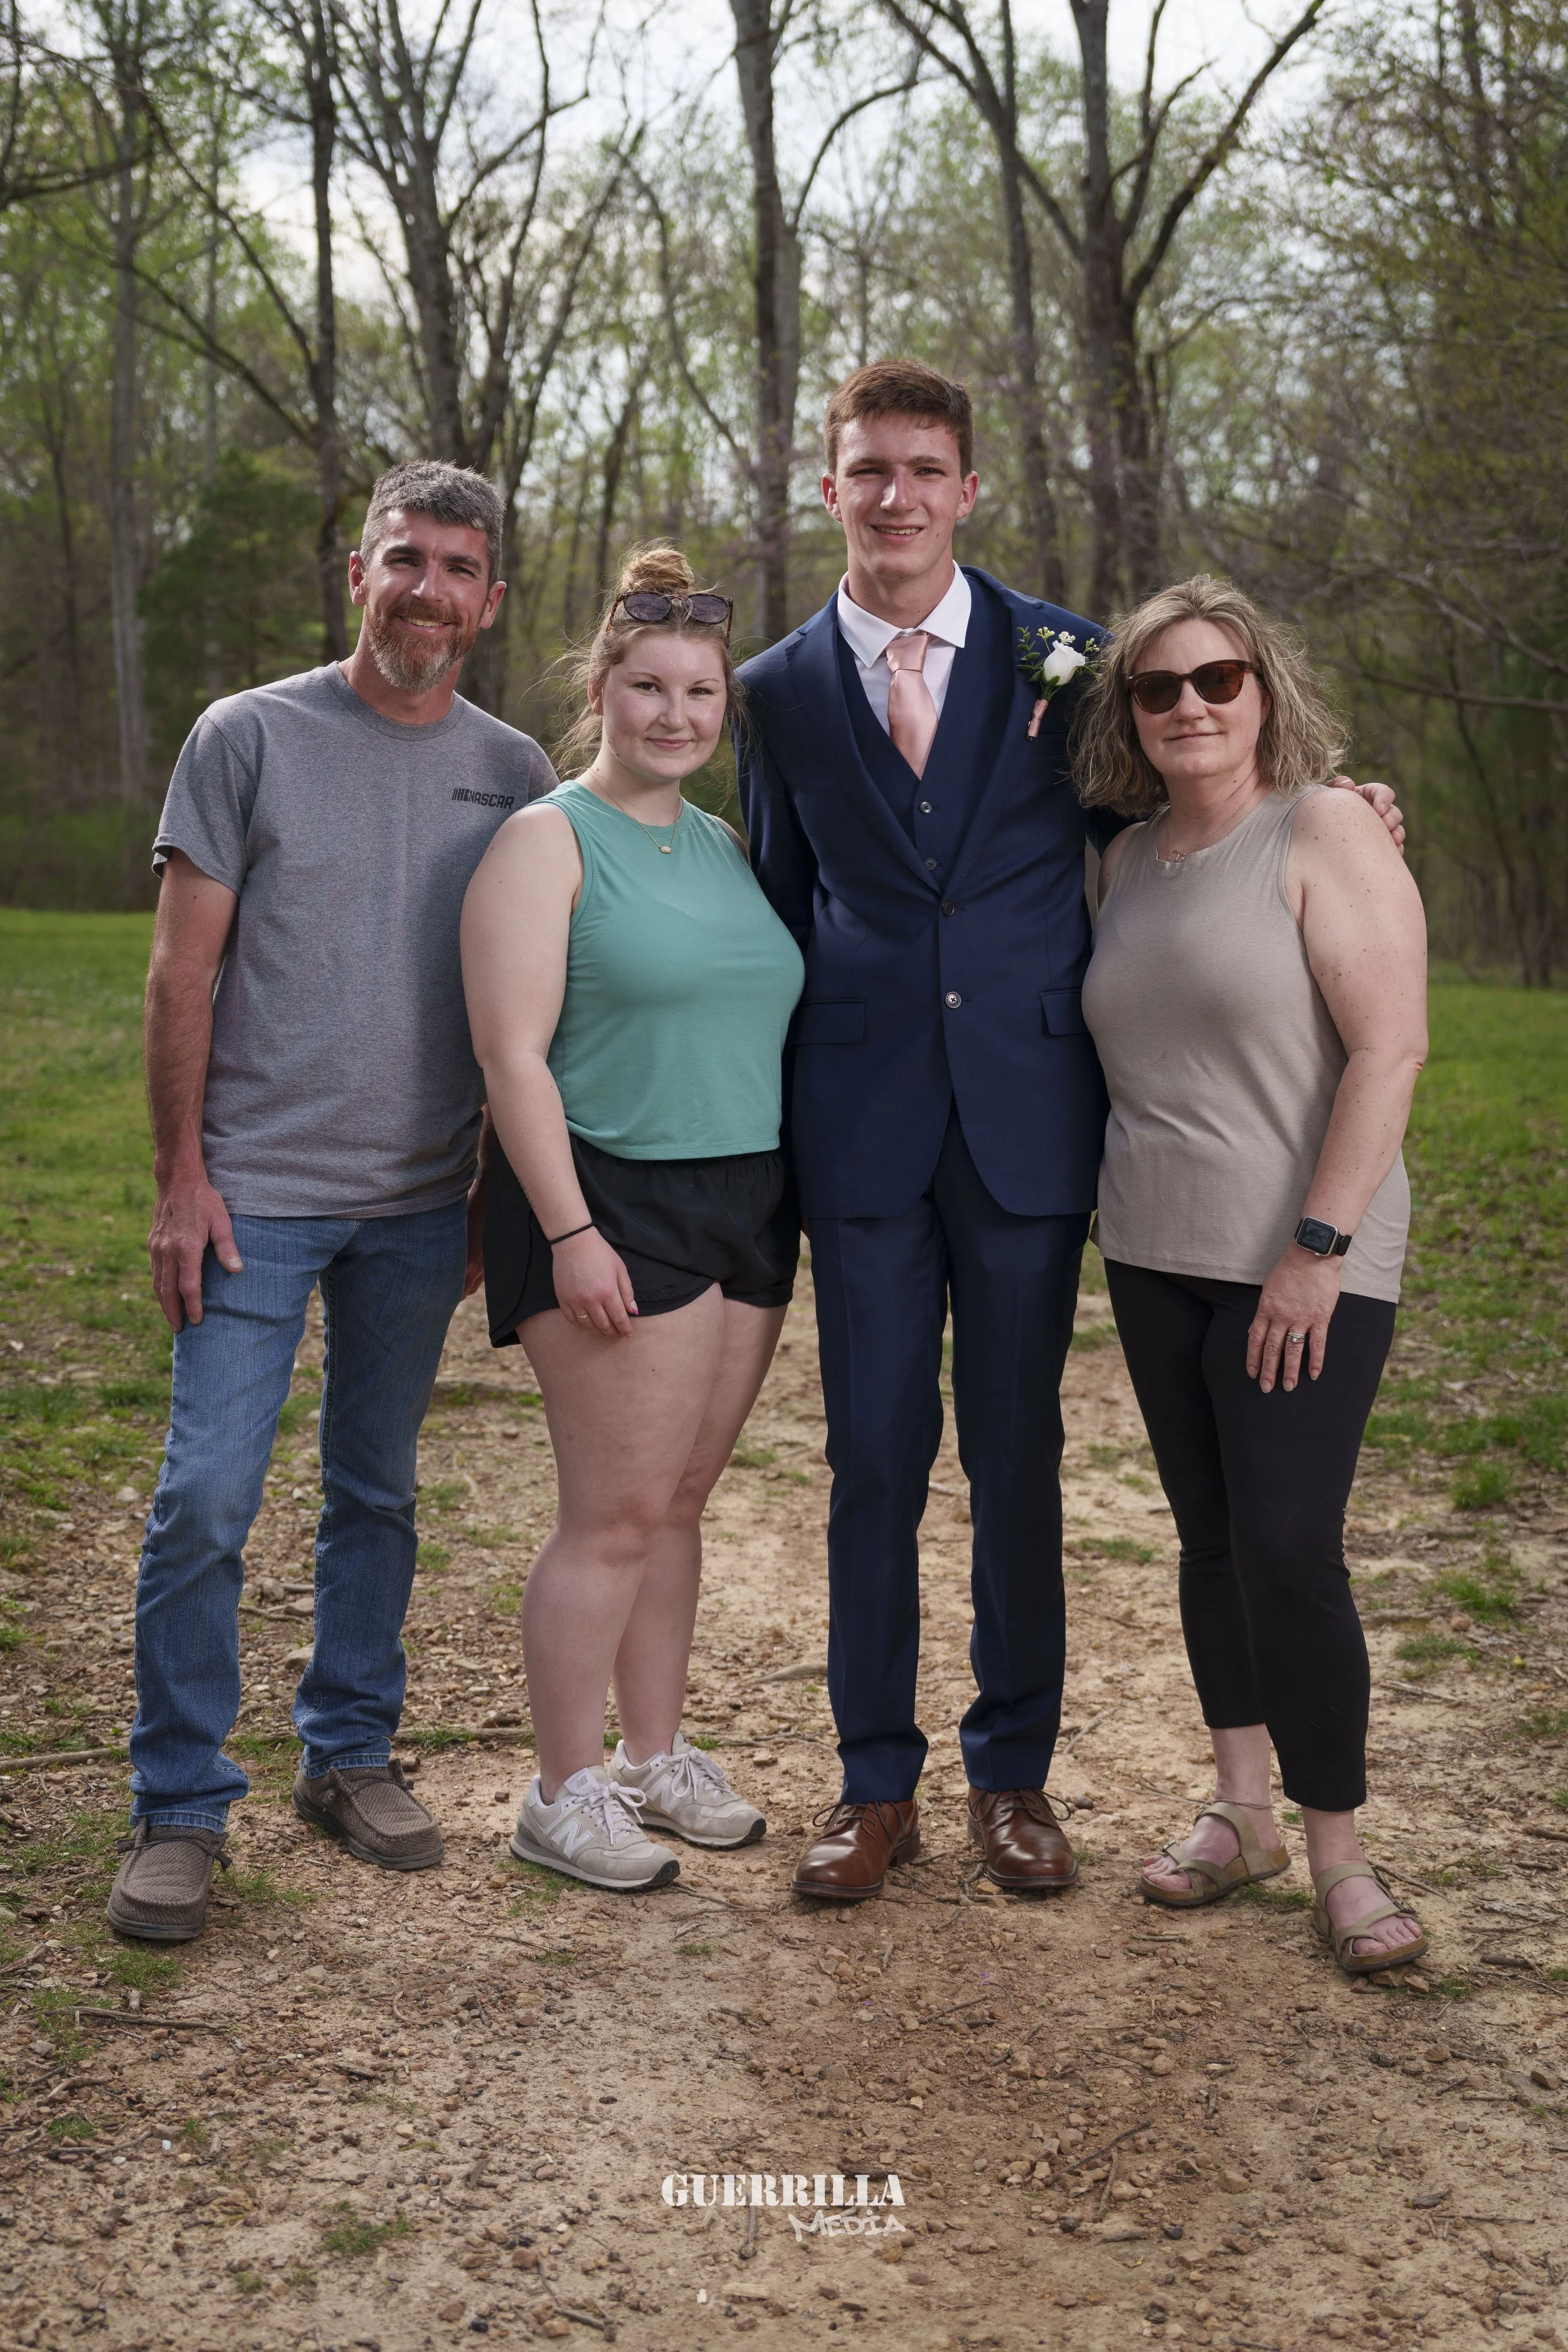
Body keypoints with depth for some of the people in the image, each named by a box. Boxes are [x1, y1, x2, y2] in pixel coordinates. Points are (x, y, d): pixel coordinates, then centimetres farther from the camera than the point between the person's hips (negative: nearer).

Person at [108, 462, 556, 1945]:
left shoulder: (515, 775, 5)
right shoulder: (250, 738, -3)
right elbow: (183, 974, -3)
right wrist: (181, 1178, -8)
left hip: (421, 1205, 3)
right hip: (256, 1193, -3)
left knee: (377, 1492, 13)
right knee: (206, 1501, -5)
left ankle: (349, 1753, 28)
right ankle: (178, 1809, 8)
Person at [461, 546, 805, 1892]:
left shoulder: (725, 846, 14)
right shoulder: (548, 841, -7)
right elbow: (512, 1050, -13)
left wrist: (794, 1201, 15)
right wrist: (569, 1233, -19)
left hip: (744, 1208, 7)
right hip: (614, 1209, -7)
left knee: (680, 1501, 13)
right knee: (613, 1515, -3)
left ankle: (656, 1756, 25)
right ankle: (566, 1795, 9)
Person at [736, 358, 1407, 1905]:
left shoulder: (1056, 654, 4)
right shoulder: (782, 690, 8)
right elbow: (782, 913, 13)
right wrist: (780, 1127, 7)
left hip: (1026, 1116, 0)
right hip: (862, 1134, 1)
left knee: (1017, 1457, 8)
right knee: (873, 1459, 5)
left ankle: (1012, 1774, 23)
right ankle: (877, 1784, 19)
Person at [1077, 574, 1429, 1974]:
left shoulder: (1326, 832, -9)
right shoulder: (1128, 858, 11)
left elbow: (1390, 1046, -16)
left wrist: (1318, 1248, -20)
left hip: (1301, 1266, -6)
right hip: (1155, 1255, 6)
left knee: (1289, 1548, -9)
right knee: (1210, 1534, 12)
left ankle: (1337, 1853, 7)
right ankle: (1242, 1811, 26)